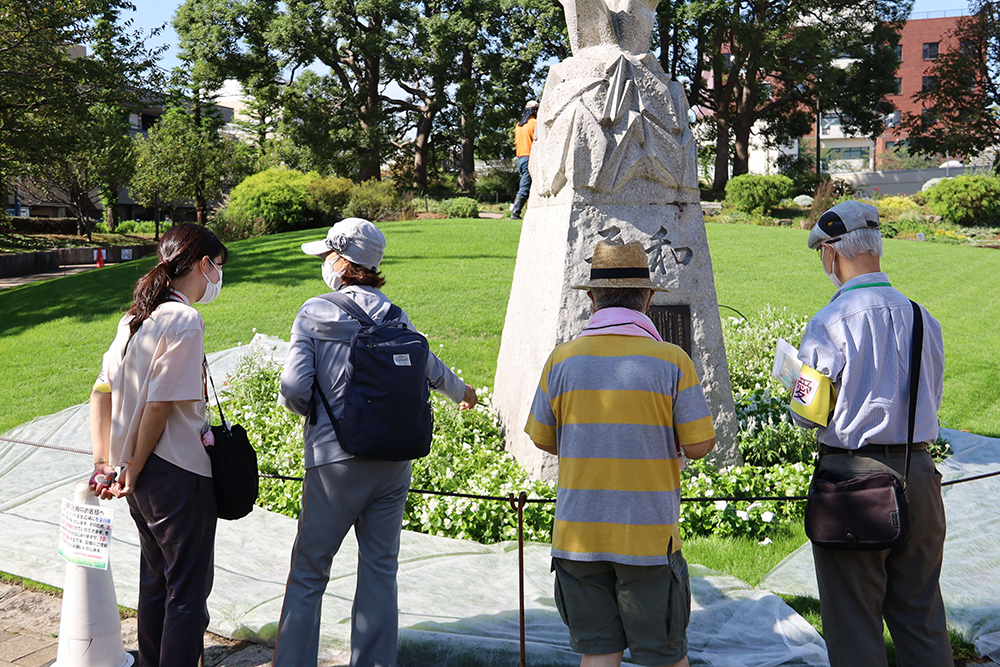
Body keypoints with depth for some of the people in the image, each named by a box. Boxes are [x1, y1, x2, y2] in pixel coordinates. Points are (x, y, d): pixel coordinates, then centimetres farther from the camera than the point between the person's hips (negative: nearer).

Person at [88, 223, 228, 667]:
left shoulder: (135, 318, 9)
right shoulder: (185, 320, -17)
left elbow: (101, 392, 9)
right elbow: (160, 405, -19)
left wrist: (104, 463, 8)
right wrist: (135, 468, -8)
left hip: (143, 479, 9)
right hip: (178, 473, -9)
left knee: (155, 580, 22)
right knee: (188, 589, 4)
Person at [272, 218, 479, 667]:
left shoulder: (314, 314, -4)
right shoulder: (394, 317, 6)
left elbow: (294, 388, -12)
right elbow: (429, 369, 20)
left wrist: (315, 412, 11)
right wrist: (462, 392, 40)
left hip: (336, 459, -3)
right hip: (394, 458, 3)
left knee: (308, 571, 8)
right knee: (380, 570, 12)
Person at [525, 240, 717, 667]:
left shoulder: (563, 359, -2)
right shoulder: (671, 361, -8)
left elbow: (542, 439, 7)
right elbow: (699, 445, -6)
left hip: (578, 534, 2)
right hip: (649, 535, -2)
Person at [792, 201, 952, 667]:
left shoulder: (829, 324, -15)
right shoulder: (923, 318, 2)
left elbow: (805, 415, -7)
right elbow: (931, 401, 13)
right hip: (918, 474, 6)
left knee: (854, 625, 8)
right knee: (922, 618, 17)